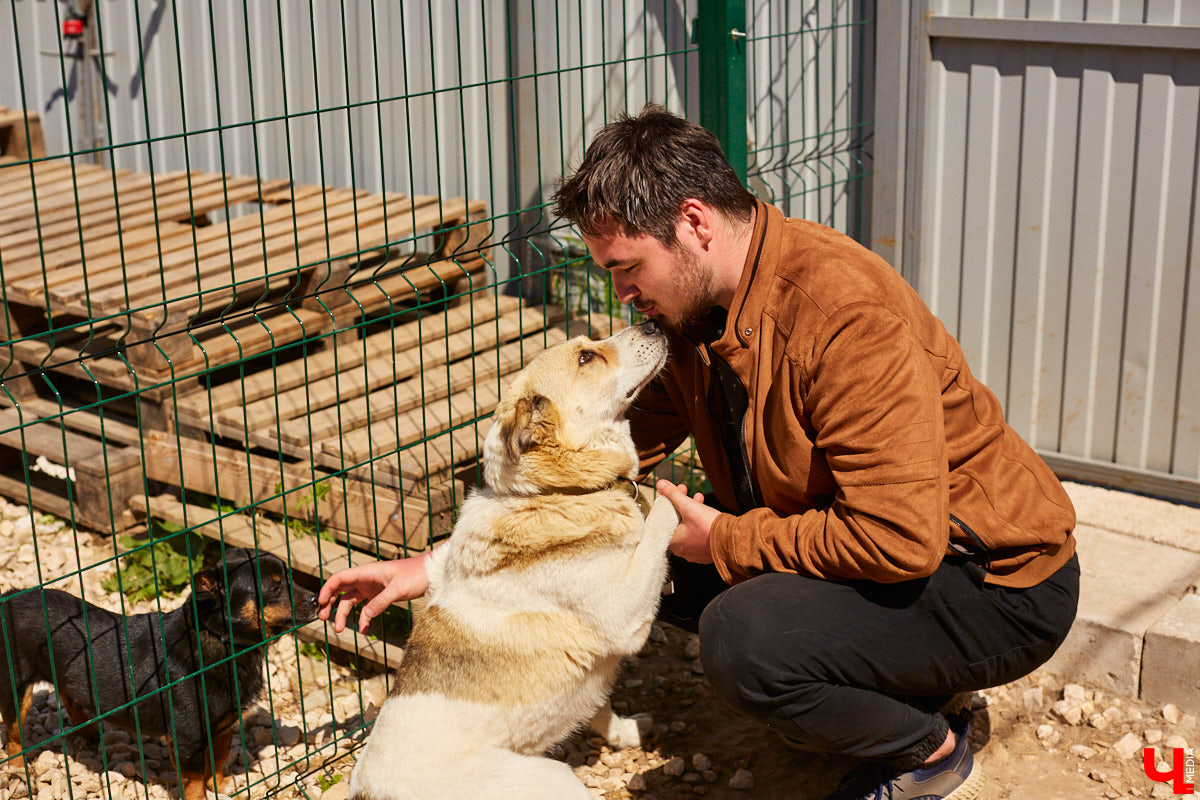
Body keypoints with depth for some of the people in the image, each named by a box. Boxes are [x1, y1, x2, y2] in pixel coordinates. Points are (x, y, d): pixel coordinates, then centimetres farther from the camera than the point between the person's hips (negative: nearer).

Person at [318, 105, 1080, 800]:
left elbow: (900, 537, -32)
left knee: (744, 636, -29)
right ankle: (890, 690, 13)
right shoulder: (691, 313, -1)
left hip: (1000, 582, -9)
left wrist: (725, 540, -18)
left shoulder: (842, 307, -29)